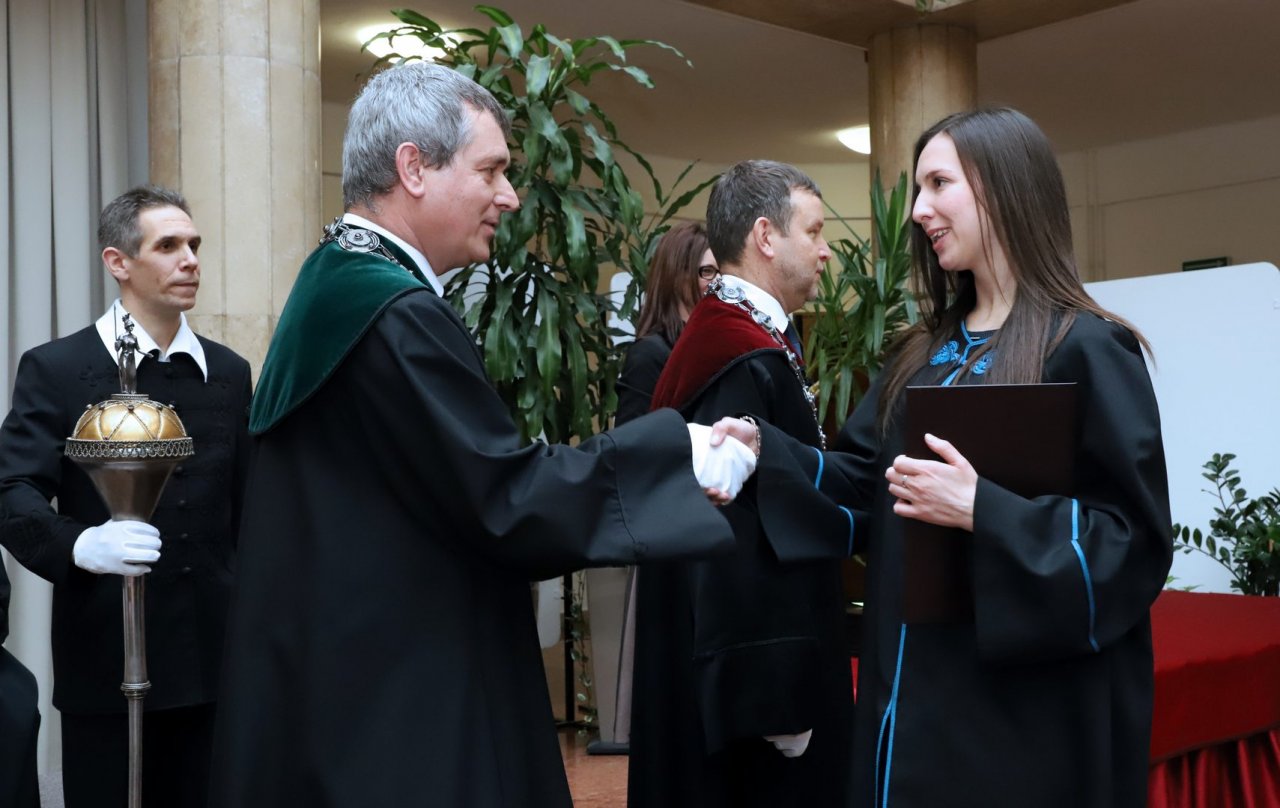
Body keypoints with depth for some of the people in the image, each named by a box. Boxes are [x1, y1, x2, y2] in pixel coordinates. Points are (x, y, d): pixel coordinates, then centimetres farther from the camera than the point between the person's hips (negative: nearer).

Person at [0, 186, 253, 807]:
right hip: (105, 657, -3)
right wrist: (81, 545, -30)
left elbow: (244, 505, 12)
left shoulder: (227, 372, 10)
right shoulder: (55, 370, -3)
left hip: (212, 656, 4)